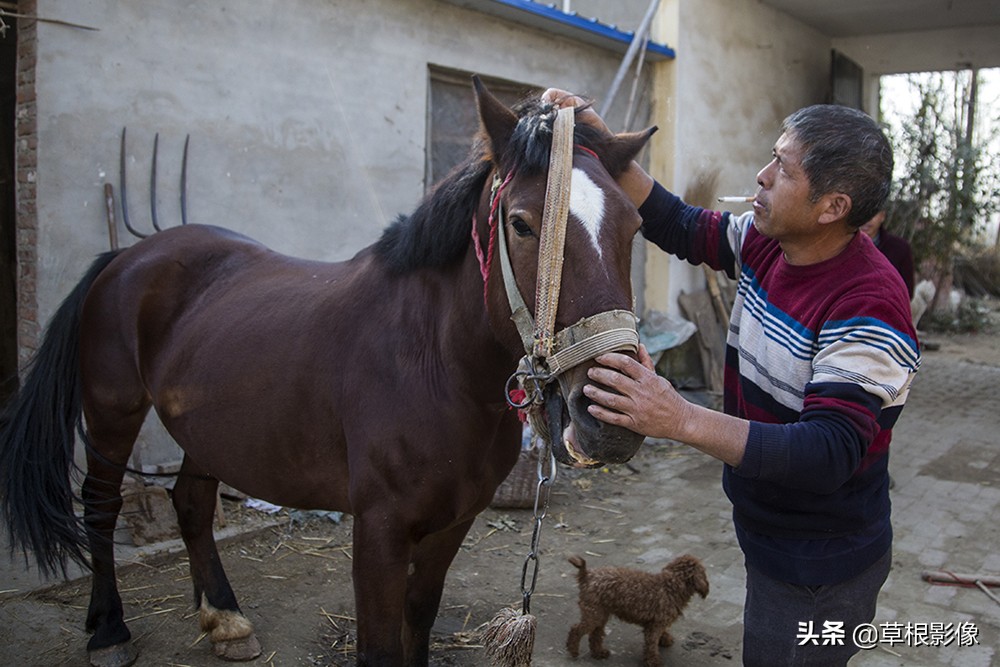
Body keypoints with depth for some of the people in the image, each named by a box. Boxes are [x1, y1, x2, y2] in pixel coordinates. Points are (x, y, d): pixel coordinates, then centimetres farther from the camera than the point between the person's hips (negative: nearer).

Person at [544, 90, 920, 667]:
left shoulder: (869, 306, -30)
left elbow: (829, 456, -36)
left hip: (819, 571, -8)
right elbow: (677, 226, 8)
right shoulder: (766, 243, -5)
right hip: (768, 534, 8)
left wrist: (682, 420, -47)